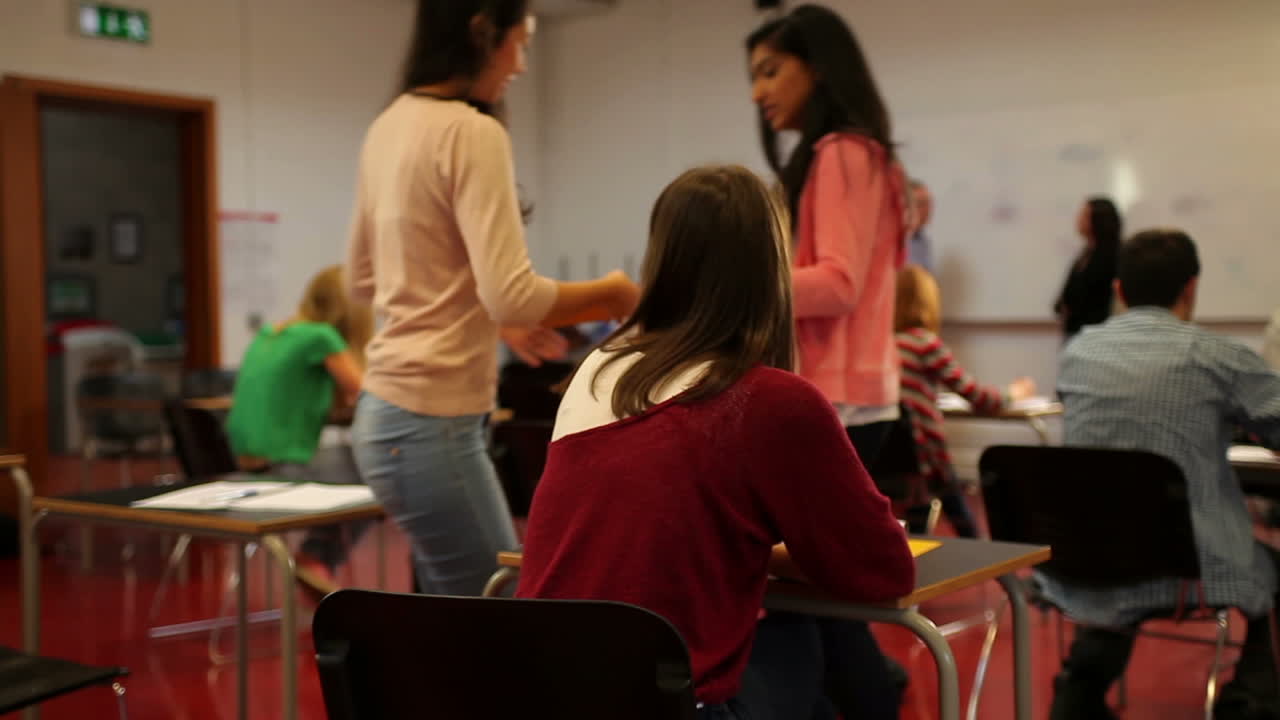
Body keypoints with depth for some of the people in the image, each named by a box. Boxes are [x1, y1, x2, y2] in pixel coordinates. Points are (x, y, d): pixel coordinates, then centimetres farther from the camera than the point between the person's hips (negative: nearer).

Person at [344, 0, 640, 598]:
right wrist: (611, 294, -7)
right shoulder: (472, 132, -16)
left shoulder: (389, 125, 11)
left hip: (387, 409, 9)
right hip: (432, 422, -9)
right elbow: (513, 296, -24)